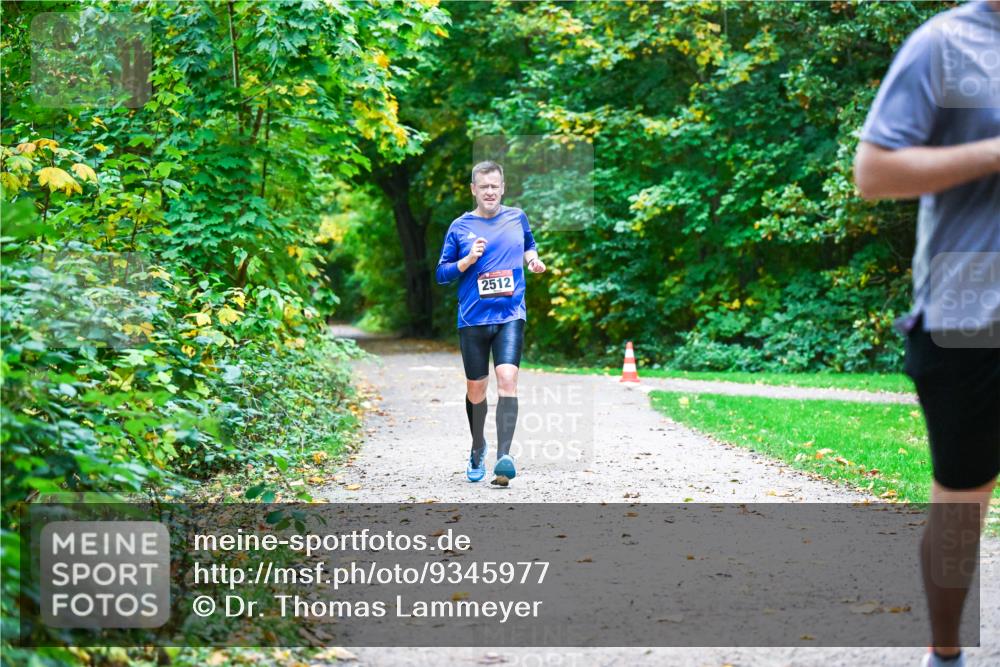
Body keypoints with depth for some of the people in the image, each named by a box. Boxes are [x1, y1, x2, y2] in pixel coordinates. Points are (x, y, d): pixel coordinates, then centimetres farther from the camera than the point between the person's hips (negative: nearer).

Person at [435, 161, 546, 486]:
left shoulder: (517, 217, 7)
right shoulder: (460, 227, 1)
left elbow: (529, 245, 27)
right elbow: (441, 274, 3)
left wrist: (533, 259, 6)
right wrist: (469, 259, -14)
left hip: (510, 315, 0)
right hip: (473, 319, 0)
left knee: (507, 379, -19)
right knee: (476, 389, 9)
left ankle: (503, 456, -23)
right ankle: (477, 449, 34)